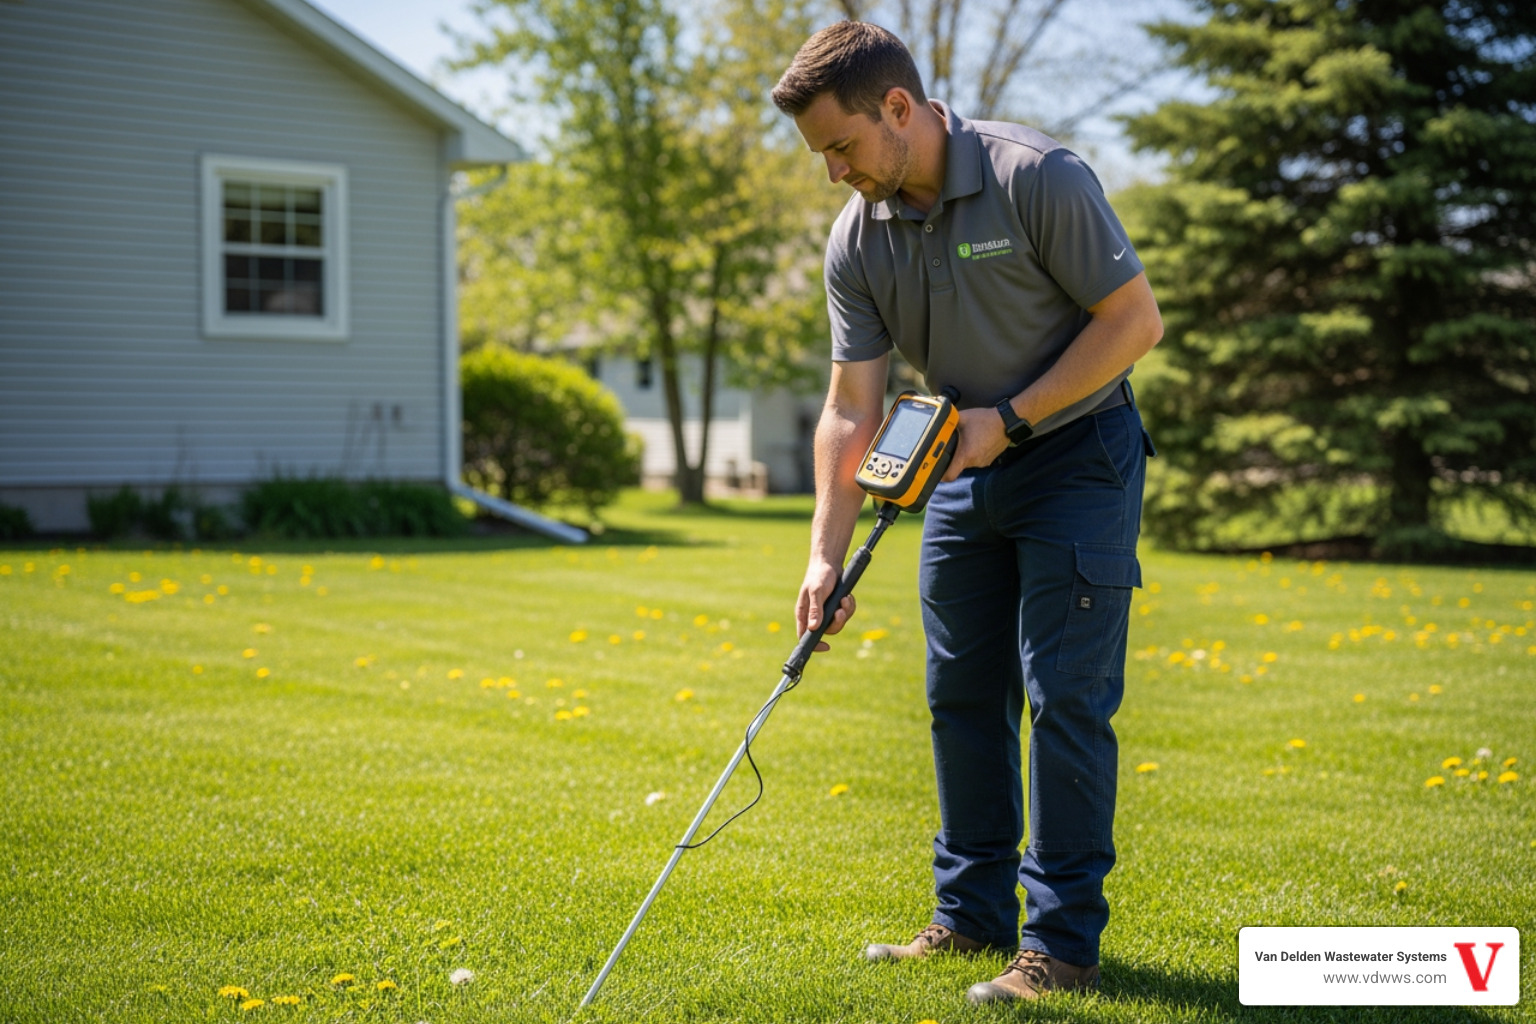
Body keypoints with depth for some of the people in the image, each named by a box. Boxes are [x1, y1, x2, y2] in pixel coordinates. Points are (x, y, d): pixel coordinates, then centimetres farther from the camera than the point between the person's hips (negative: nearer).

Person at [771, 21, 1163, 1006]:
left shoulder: (1039, 177, -22)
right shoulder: (856, 239, -5)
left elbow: (1136, 317, -17)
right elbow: (852, 409, -4)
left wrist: (1011, 417, -19)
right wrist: (826, 553, -11)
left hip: (1078, 451, -6)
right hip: (966, 467, 6)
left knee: (1065, 693, -8)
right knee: (962, 693, 9)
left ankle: (1063, 938, 0)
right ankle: (973, 912, 22)